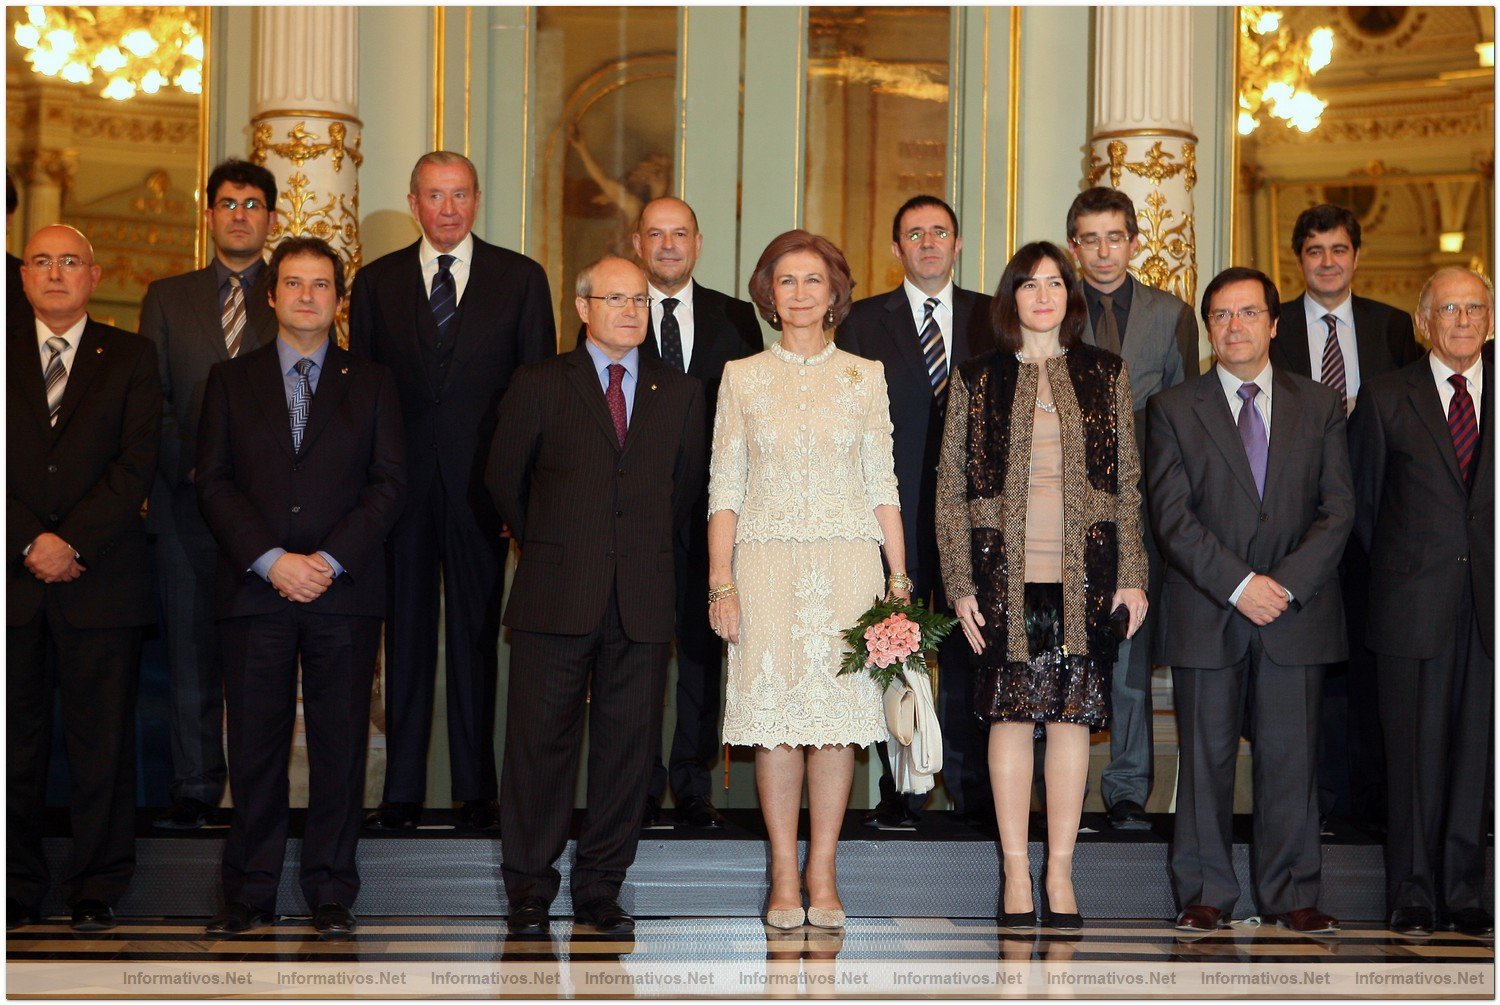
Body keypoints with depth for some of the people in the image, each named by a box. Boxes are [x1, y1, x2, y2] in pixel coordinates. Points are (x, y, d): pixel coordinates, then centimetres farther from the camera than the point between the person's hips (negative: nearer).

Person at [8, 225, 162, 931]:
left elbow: (137, 464, -2)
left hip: (101, 579, -1)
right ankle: (16, 887, 14)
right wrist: (29, 541, -10)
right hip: (13, 581, 1)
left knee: (102, 740, 1)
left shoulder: (130, 358, 8)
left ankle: (97, 889, 10)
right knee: (13, 738, 4)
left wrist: (72, 542, -11)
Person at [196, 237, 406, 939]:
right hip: (254, 590, 0)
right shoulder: (231, 380, 13)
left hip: (345, 589, 0)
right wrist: (270, 560, -9)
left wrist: (330, 560, -9)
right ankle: (250, 891, 10)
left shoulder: (371, 382, 12)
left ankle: (330, 890, 9)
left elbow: (389, 481, 3)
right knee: (256, 743, 2)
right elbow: (213, 481, 4)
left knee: (340, 742, 0)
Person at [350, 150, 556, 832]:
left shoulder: (520, 279, 6)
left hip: (482, 486, -1)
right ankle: (402, 791, 11)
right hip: (400, 485, 1)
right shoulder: (376, 282, 9)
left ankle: (476, 791, 11)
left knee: (476, 636, 4)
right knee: (406, 635, 5)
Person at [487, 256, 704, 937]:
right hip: (556, 598, -2)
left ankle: (600, 890, 13)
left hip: (643, 600, 2)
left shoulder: (680, 394, 11)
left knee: (628, 746, 3)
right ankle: (529, 892, 8)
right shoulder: (539, 385, 4)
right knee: (542, 742, -1)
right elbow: (503, 478, 11)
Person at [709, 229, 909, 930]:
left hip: (847, 563, 1)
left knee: (838, 712, -2)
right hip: (767, 563, 0)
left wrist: (899, 577, 1)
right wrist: (721, 580, -5)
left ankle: (823, 875, 5)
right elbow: (725, 487, 5)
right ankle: (784, 878, 4)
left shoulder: (865, 376, 9)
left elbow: (882, 484, 8)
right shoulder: (742, 377, 7)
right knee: (774, 714, -3)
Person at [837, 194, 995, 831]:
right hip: (895, 509, 0)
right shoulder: (865, 322, 8)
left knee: (968, 655, 1)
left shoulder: (991, 319, 11)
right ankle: (899, 793, 11)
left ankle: (973, 790, 11)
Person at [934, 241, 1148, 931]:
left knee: (1071, 716, 2)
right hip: (1005, 570, -1)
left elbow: (1128, 482, 9)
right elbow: (951, 489, 5)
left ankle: (1061, 873, 10)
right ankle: (1016, 873, 9)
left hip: (1083, 572, 1)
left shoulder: (1105, 374, 9)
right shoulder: (976, 380, 6)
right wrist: (961, 583, -2)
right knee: (1010, 715, 0)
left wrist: (1130, 576, 2)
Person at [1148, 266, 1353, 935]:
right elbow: (1172, 515, -3)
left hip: (1297, 607, 1)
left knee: (1291, 754, 2)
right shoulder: (1173, 409, 5)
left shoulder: (1320, 407, 11)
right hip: (1206, 614, -1)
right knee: (1205, 755, 2)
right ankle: (1205, 896, 10)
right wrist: (1238, 584, -13)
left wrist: (1286, 583, -10)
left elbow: (1337, 509, 4)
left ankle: (1291, 894, 10)